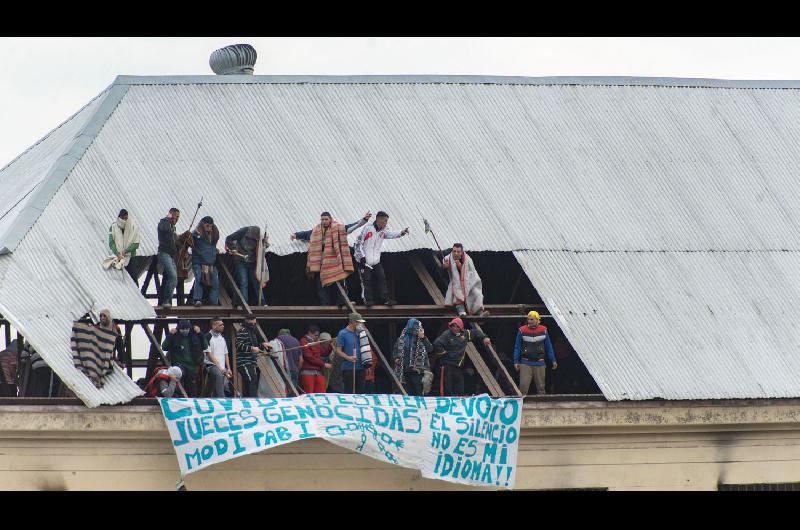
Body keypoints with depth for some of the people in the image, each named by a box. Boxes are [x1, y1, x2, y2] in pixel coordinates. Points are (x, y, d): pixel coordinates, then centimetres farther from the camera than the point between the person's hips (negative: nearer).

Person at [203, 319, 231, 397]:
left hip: (222, 368, 8)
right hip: (212, 365, -8)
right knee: (219, 375, -35)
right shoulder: (208, 337, -6)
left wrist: (228, 369, 13)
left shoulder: (223, 338, 17)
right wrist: (219, 367, -15)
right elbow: (209, 354, -10)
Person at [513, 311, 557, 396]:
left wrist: (553, 360, 13)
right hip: (526, 364, -2)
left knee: (541, 386, 6)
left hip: (539, 363, 2)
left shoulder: (543, 330, 4)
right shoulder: (522, 330, -1)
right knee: (523, 385, -12)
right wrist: (516, 361, -2)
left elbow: (548, 346, 13)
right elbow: (517, 347, 4)